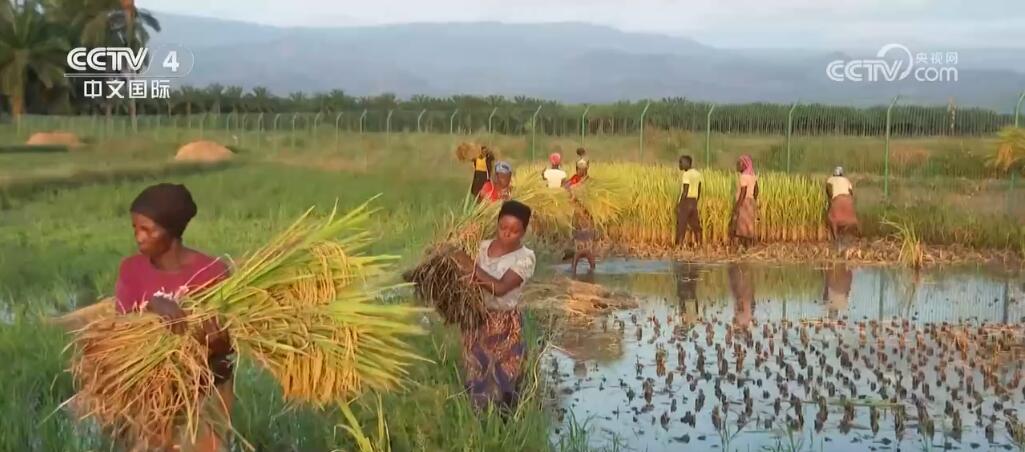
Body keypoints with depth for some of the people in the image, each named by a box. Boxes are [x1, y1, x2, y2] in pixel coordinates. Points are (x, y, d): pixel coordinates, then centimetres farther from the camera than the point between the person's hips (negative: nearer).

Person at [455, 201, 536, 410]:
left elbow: (500, 287, -24)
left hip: (505, 325, -4)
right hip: (477, 319, 5)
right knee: (476, 375, 15)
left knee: (502, 378, 4)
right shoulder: (482, 247, 1)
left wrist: (473, 268, -21)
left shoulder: (525, 257, -15)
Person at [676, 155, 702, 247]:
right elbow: (699, 191, 13)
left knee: (681, 225, -3)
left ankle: (679, 246, -4)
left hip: (685, 201, -8)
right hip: (694, 202, 8)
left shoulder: (686, 174, -15)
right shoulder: (697, 174, 10)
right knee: (695, 225, 11)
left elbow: (685, 191, -18)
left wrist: (679, 205, -15)